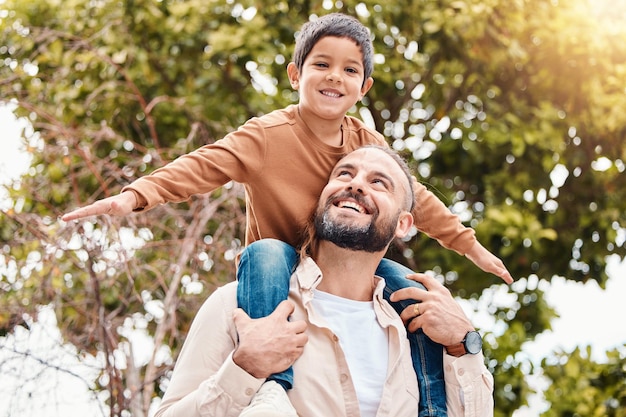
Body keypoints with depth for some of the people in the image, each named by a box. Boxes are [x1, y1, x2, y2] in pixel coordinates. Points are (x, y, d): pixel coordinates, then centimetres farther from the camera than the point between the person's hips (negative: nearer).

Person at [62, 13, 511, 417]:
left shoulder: (369, 144, 0)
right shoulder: (267, 135, -16)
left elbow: (417, 199, 12)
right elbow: (203, 166, -29)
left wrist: (471, 245, 15)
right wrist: (136, 195, -45)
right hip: (280, 270, -4)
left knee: (413, 291, -18)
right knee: (267, 253, -37)